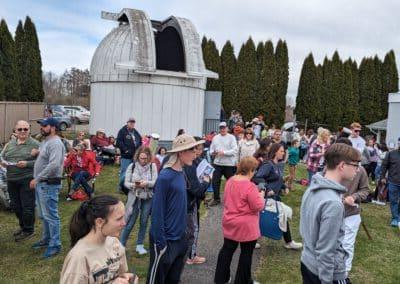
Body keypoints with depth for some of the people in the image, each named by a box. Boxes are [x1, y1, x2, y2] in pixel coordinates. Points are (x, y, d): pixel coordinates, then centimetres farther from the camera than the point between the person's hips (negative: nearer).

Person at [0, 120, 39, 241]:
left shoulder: (35, 144, -7)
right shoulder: (10, 144, 11)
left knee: (27, 206, 1)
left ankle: (28, 230, 17)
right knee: (15, 206, 17)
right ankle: (23, 226, 37)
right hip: (11, 180, 7)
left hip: (27, 179, -6)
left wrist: (27, 164, -21)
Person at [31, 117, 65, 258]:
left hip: (49, 185, -10)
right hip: (41, 183, 10)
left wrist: (37, 178, -24)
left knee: (50, 216, -4)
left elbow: (54, 165, -29)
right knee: (43, 215, 20)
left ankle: (55, 245, 5)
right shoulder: (45, 141, 14)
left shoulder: (55, 143, -19)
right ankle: (46, 239, 34)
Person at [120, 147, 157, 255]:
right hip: (134, 197, -1)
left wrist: (146, 183, -30)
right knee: (130, 223, 2)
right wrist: (134, 185, -25)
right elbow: (126, 183, -5)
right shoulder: (132, 166, -4)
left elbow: (155, 182, -10)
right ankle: (122, 244, 17)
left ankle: (140, 245, 25)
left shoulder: (152, 166, -5)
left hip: (148, 198, 1)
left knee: (144, 222, 10)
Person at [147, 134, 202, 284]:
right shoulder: (165, 177, -20)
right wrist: (161, 242, -17)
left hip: (180, 237, 8)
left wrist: (183, 230, 11)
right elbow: (157, 212, -19)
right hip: (166, 239, -8)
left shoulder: (181, 173, 2)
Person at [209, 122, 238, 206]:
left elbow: (235, 150, -13)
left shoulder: (231, 137, -4)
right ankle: (216, 199, 20)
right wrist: (212, 152, -10)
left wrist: (224, 152, -21)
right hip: (217, 163, 4)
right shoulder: (215, 138, 10)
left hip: (229, 164, -4)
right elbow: (211, 149, 13)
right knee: (215, 181, 4)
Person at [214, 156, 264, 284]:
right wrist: (261, 196, -3)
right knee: (246, 253, 11)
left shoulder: (230, 181, 1)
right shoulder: (250, 186, -23)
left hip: (229, 222, 7)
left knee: (227, 249, 18)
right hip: (246, 226, -7)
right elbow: (258, 206, -19)